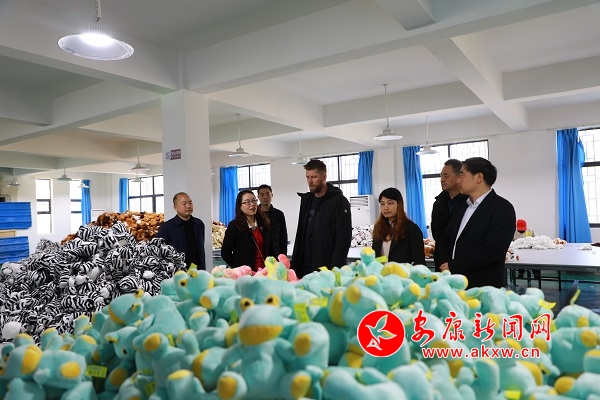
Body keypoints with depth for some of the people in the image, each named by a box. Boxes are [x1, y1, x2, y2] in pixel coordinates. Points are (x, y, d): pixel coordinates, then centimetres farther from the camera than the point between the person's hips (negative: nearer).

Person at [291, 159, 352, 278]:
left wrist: (335, 269, -19)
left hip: (328, 268, -6)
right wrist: (294, 265, 10)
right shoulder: (306, 200, 11)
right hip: (305, 267, 6)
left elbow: (343, 239, -14)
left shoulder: (339, 201, -9)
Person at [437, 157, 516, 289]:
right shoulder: (461, 207, 13)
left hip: (484, 289, -6)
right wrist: (446, 263, -6)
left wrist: (453, 267, -14)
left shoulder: (502, 208, -10)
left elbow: (492, 251, -20)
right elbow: (445, 240, 14)